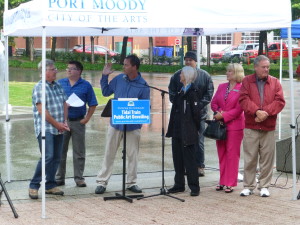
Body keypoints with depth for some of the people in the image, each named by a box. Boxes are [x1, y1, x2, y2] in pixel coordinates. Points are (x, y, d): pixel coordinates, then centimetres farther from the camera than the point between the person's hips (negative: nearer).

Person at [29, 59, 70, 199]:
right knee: (48, 157, -15)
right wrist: (56, 124, -13)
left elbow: (64, 104, 18)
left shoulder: (58, 86, 14)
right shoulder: (39, 88, -9)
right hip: (45, 128, -7)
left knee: (56, 158, 8)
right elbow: (42, 110, -15)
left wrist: (65, 122, 4)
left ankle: (50, 185, 18)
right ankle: (34, 186, -6)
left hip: (59, 129, 7)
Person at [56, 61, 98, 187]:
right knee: (60, 151, 5)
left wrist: (87, 119, -6)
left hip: (78, 122, -1)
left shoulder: (86, 86, 1)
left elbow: (92, 105, 2)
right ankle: (59, 178, 14)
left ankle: (79, 178, 12)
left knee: (79, 152, 4)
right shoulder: (60, 83, 7)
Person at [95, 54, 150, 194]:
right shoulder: (119, 79, 2)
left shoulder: (143, 86, -8)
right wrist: (104, 76, 4)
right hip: (115, 123, 2)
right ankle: (102, 182, 12)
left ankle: (131, 182, 21)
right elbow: (106, 92, 13)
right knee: (109, 154, 6)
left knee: (132, 155, 9)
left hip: (133, 125, -2)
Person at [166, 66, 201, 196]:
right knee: (177, 159, 12)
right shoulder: (181, 91, 15)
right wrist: (171, 129, 15)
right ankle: (179, 185, 20)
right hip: (177, 131, 8)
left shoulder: (192, 92, -11)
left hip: (188, 132, -8)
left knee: (189, 159, -4)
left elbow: (195, 112, -14)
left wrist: (195, 128, -7)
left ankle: (194, 187, 2)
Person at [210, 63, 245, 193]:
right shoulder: (222, 87, 12)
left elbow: (239, 109, -12)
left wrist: (223, 115, -13)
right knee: (221, 154, 8)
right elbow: (213, 103, 14)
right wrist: (218, 112, -6)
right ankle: (222, 181, 15)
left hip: (234, 125, -6)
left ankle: (230, 183, 3)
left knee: (232, 154, -2)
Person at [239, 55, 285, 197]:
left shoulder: (275, 82, 7)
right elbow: (244, 100, -6)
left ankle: (264, 186, 13)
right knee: (250, 159, 3)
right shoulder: (247, 81, 5)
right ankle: (248, 186, 11)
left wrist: (266, 112, -15)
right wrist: (257, 111, -19)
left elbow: (279, 101, -2)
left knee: (267, 159, 3)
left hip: (269, 128, 1)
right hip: (251, 127, -1)